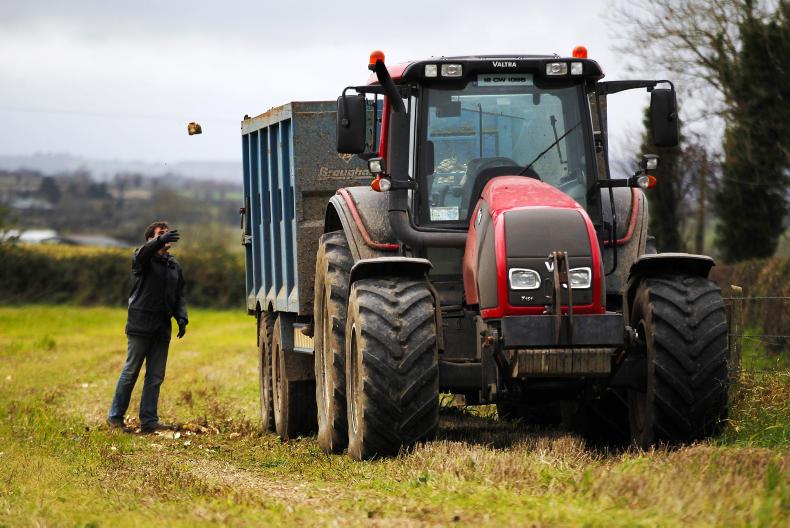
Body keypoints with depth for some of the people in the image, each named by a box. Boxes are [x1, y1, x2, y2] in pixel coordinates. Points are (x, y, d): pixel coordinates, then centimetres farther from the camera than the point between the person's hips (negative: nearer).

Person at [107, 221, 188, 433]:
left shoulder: (174, 266, 17)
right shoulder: (142, 260, -2)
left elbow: (180, 296, 18)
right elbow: (145, 252, -27)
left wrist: (182, 318, 0)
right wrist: (161, 241, -47)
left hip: (162, 328, 6)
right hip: (141, 326, -6)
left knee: (156, 376, 4)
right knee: (131, 372, -2)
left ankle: (149, 420, 7)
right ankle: (115, 417, 7)